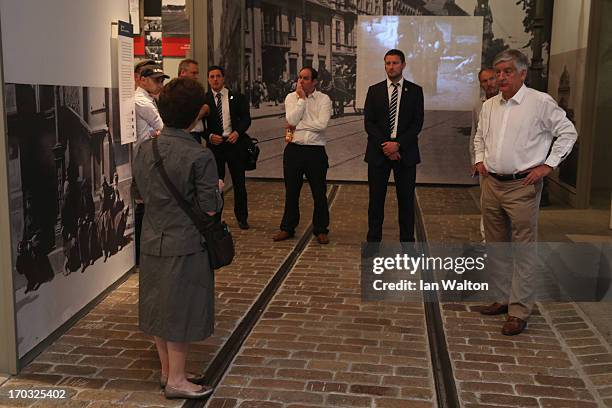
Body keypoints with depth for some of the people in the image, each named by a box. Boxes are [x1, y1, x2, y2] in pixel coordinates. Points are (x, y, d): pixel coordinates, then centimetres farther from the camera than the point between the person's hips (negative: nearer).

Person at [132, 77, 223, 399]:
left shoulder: (145, 149, 0)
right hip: (185, 244, -6)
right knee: (181, 310, 7)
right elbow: (209, 209, -15)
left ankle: (166, 370, 34)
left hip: (152, 241, 6)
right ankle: (176, 380, 20)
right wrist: (218, 189, 3)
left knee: (159, 306, 18)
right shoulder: (200, 156, -19)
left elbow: (142, 193, 11)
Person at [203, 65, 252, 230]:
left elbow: (246, 118, 0)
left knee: (239, 182, 6)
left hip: (234, 142, 0)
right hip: (214, 143, 0)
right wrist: (209, 136, -15)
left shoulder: (237, 98, 5)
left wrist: (237, 132, -16)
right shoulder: (204, 99, 4)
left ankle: (242, 218, 18)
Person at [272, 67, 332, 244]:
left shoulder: (324, 99, -1)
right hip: (294, 150, 2)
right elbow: (292, 120, -11)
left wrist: (297, 126, -11)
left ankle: (321, 229, 21)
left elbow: (322, 124, -16)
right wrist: (302, 98, -9)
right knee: (291, 192, 11)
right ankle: (287, 228, 25)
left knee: (319, 193, 5)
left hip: (315, 151, -2)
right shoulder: (291, 98, 6)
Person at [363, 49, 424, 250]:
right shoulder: (374, 90, 6)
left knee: (406, 199, 5)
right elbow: (368, 122, 0)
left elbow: (417, 123, -3)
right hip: (378, 152, 1)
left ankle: (407, 242, 15)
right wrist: (385, 145, -12)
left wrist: (398, 144, -15)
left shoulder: (415, 91, 4)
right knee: (376, 198, 5)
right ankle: (373, 240, 15)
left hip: (405, 152, 0)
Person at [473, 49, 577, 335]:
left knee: (523, 251, -3)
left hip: (522, 186, -6)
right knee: (496, 247, 14)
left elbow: (568, 132, -4)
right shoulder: (489, 106, 11)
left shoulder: (540, 102, -7)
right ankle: (503, 298, 28)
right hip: (491, 184, 7)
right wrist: (479, 159, 12)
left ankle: (519, 311, 3)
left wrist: (548, 165, -9)